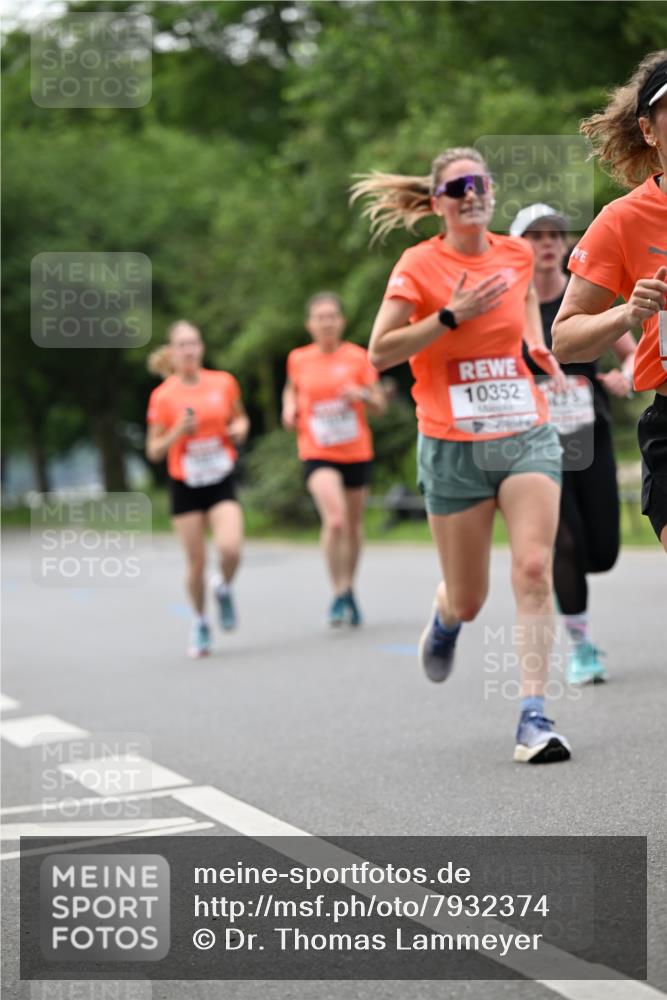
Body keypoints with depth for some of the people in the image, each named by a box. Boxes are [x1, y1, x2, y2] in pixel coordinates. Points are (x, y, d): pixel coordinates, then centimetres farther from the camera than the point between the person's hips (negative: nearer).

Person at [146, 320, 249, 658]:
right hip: (185, 487, -1)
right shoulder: (163, 396, -7)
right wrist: (178, 433, -21)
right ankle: (200, 623, 26)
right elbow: (154, 450, -3)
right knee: (196, 562, 2)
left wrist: (239, 428, -5)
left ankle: (224, 589, 13)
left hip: (222, 481, 1)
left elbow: (239, 417, 17)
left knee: (230, 549, -21)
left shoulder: (224, 383, -1)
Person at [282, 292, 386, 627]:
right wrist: (289, 408, 2)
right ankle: (339, 593, -12)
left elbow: (379, 405, 3)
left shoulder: (357, 357, -1)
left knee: (353, 525, 11)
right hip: (318, 453, -1)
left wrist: (363, 395, -18)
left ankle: (349, 589, 33)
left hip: (357, 452, 2)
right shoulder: (298, 360, 1)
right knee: (334, 519, -23)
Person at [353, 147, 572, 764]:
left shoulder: (518, 254, 7)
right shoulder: (420, 264, -6)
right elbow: (380, 353, -11)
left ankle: (534, 715, -16)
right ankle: (444, 619, 44)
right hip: (453, 449, -2)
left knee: (534, 570, -16)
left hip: (527, 436, 3)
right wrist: (452, 314, -18)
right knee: (469, 601, 5)